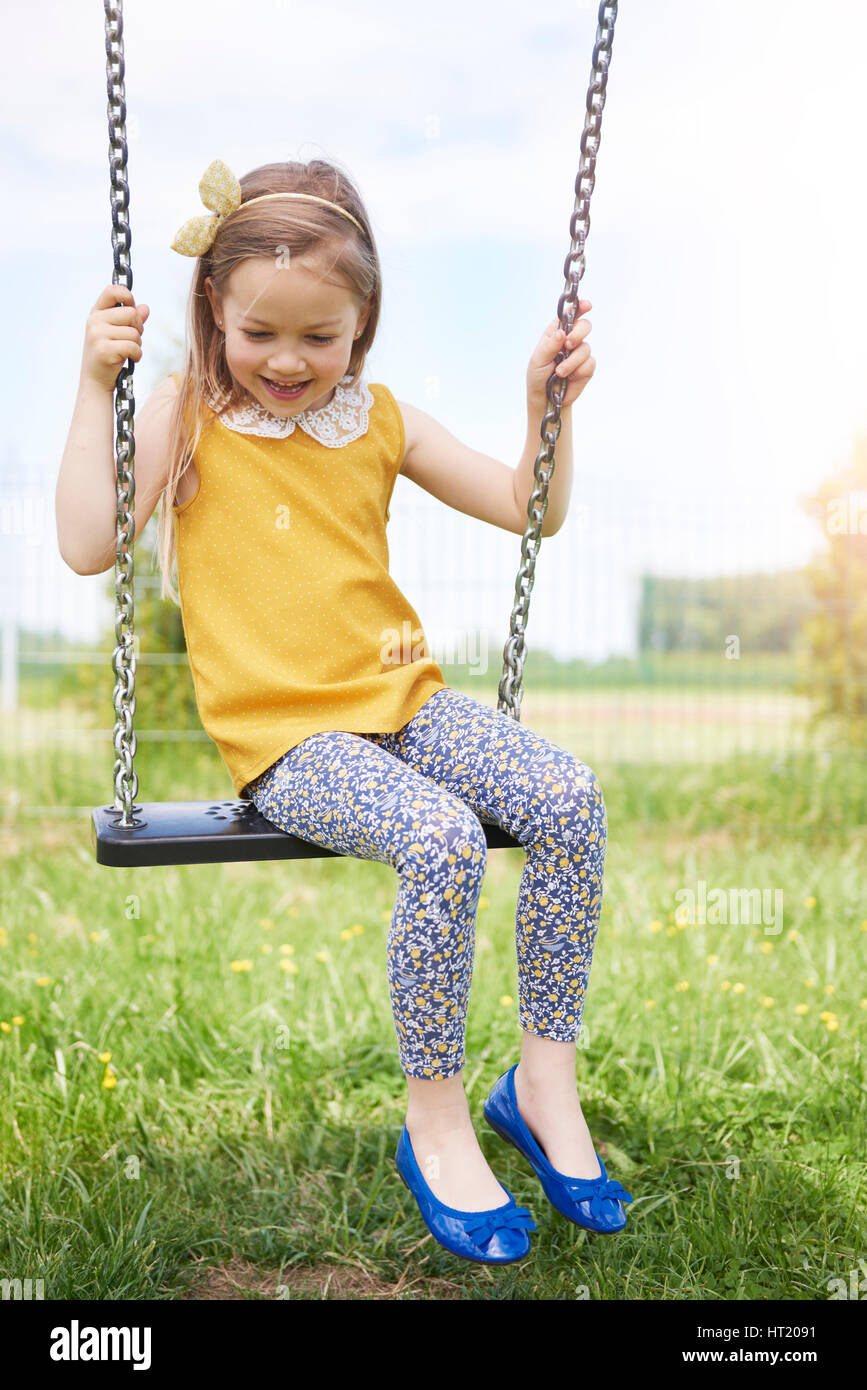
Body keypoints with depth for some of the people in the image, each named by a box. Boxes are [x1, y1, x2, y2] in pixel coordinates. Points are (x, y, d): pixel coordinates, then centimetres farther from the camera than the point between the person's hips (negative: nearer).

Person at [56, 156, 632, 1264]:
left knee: (568, 799, -19)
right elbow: (88, 544, -11)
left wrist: (548, 402, 1)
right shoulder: (187, 414, 2)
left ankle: (544, 1083, -3)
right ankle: (436, 1121, -9)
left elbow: (530, 510, 15)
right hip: (283, 735, -4)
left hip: (399, 695, 5)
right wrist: (97, 385, -14)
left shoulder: (380, 420, 12)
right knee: (443, 838, -31)